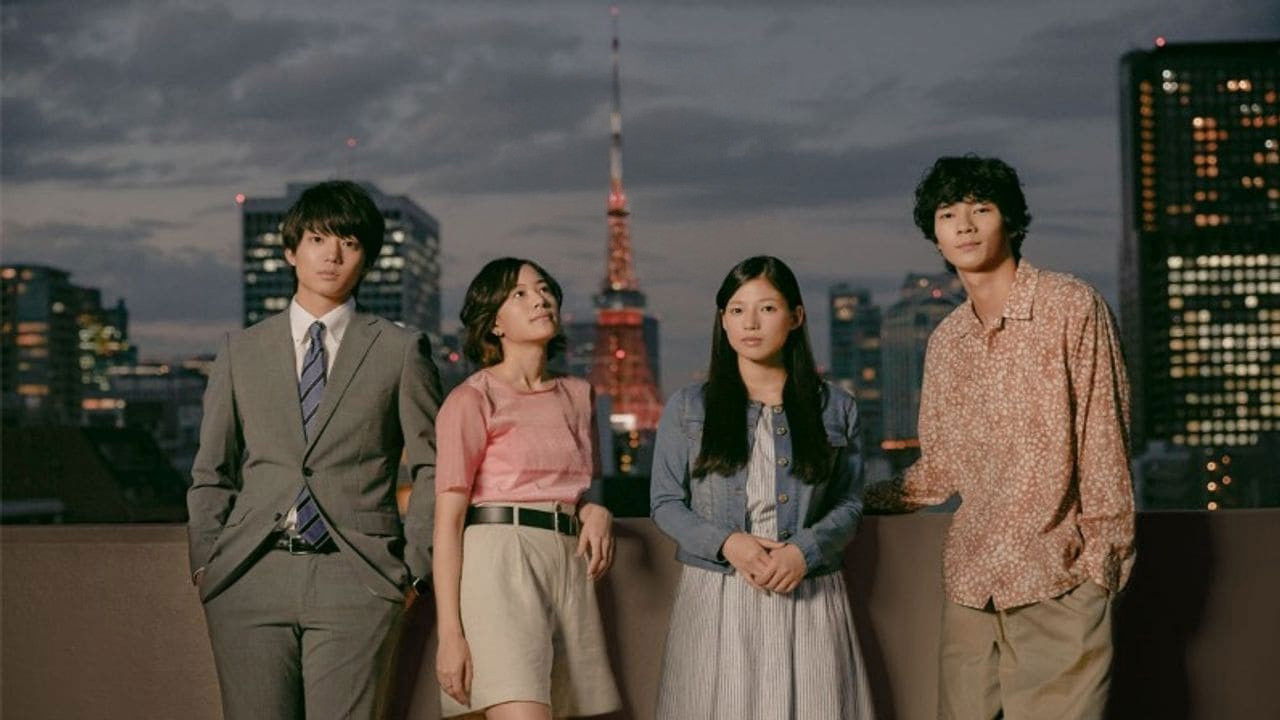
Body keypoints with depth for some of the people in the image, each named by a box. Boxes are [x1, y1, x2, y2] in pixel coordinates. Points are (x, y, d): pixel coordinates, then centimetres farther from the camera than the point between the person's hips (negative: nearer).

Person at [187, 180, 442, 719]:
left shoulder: (400, 351, 9)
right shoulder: (241, 351, 15)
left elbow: (432, 467, 10)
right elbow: (211, 472, 16)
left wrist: (414, 568, 2)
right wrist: (204, 563, 5)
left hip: (355, 576, -2)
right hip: (251, 577, 2)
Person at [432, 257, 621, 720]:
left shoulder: (576, 396, 18)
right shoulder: (472, 399, 1)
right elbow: (447, 520, -5)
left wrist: (597, 510, 6)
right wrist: (450, 633, -14)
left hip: (570, 564, 6)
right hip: (500, 560, -6)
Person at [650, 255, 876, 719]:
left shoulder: (835, 408, 9)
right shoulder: (688, 408, 7)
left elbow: (848, 503, 6)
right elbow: (666, 502, 5)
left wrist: (805, 550, -13)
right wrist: (727, 543, -12)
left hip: (808, 595, 0)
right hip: (716, 597, 0)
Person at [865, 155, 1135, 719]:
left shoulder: (1072, 307, -1)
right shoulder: (945, 340, 16)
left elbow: (1103, 439, -3)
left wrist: (1100, 556, -8)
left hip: (1057, 584, -5)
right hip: (969, 583, 5)